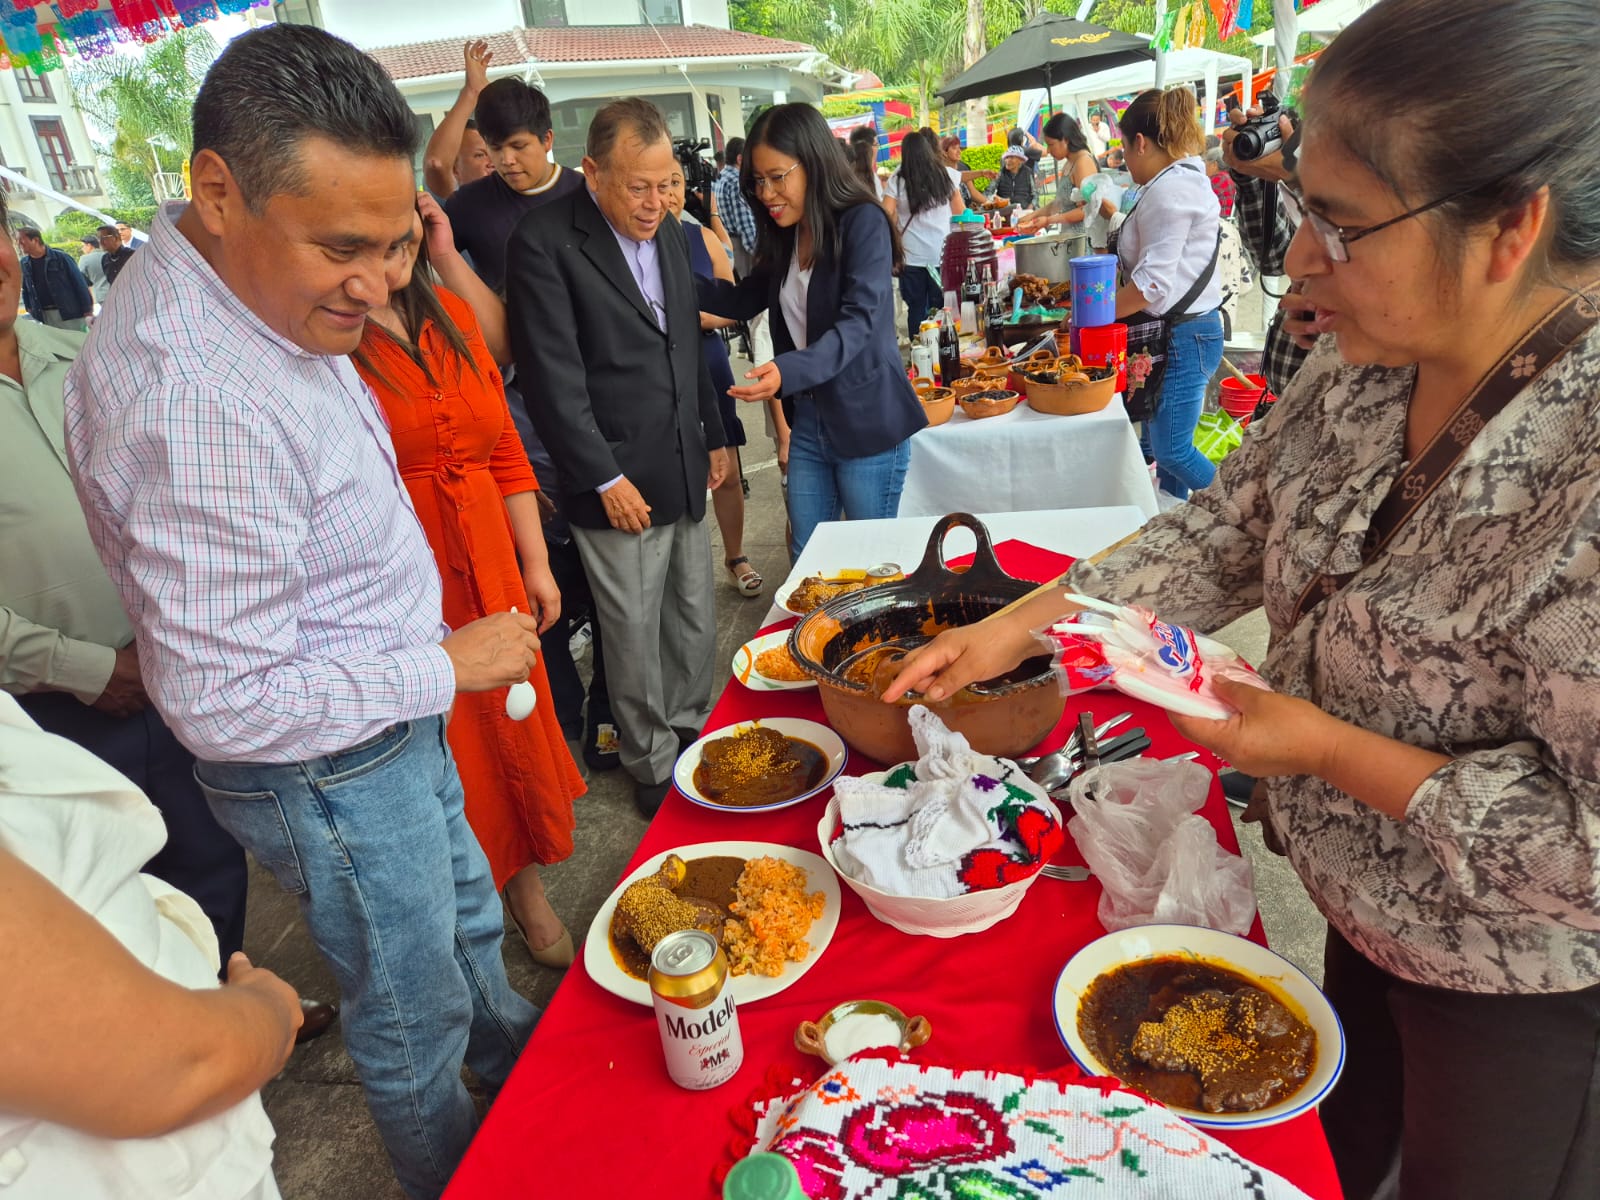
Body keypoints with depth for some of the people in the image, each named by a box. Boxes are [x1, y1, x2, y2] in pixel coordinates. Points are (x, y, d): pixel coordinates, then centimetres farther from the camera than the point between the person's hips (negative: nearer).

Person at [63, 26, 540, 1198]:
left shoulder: (256, 290, -2)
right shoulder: (197, 400, -34)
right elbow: (222, 701, -30)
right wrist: (447, 665, -21)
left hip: (395, 727, 9)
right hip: (334, 774, -9)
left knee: (468, 920, 31)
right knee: (414, 1022, 17)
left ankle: (517, 1052, 58)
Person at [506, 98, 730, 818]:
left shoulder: (668, 232, 11)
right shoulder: (544, 243, -12)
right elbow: (552, 376, -15)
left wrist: (713, 435, 21)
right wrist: (604, 477, -16)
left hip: (684, 472, 7)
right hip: (620, 483, -7)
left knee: (696, 624, 16)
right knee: (636, 638, 5)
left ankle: (693, 733, 36)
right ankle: (655, 768, 24)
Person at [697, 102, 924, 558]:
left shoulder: (863, 222, -13)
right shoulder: (786, 235, 10)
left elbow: (859, 321, -24)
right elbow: (744, 298, 21)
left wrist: (787, 371, -40)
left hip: (868, 425, -7)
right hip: (809, 422, 7)